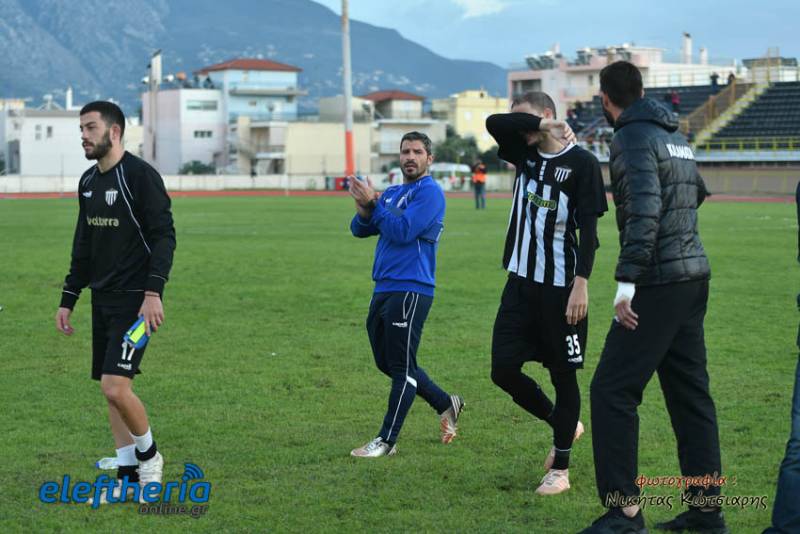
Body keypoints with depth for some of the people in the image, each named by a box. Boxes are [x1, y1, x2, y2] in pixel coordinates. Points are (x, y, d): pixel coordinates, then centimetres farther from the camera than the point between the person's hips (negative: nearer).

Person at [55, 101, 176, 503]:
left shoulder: (140, 175, -12)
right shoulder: (88, 182, 13)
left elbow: (164, 235, -15)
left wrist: (153, 292, -23)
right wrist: (68, 300, 18)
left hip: (134, 300, -8)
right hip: (102, 299, 8)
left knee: (115, 386, -16)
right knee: (110, 387, 8)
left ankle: (148, 456, 8)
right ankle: (128, 476, 16)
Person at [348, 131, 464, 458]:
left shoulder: (429, 192, -8)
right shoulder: (392, 193, 17)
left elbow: (403, 231, -19)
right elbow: (360, 230, 11)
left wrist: (373, 203, -13)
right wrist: (364, 209, -9)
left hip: (410, 291, -9)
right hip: (383, 290, 9)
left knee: (401, 366, -5)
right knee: (387, 363, 14)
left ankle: (387, 441, -2)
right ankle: (446, 405, 28)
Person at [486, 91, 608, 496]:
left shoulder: (582, 163, -7)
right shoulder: (526, 154, 10)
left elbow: (588, 228, -12)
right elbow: (494, 123, -6)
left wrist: (581, 284, -18)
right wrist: (539, 126, -13)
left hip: (559, 288, -6)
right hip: (520, 282, 6)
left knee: (563, 375, 3)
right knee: (503, 369, 2)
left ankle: (560, 470, 13)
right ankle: (564, 425, 26)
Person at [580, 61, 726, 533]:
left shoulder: (633, 138, -11)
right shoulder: (676, 135, 15)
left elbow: (644, 208, -23)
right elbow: (698, 192, 31)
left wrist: (626, 282, -25)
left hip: (658, 282, -9)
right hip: (695, 277, 9)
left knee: (613, 390, -5)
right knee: (690, 392, 12)